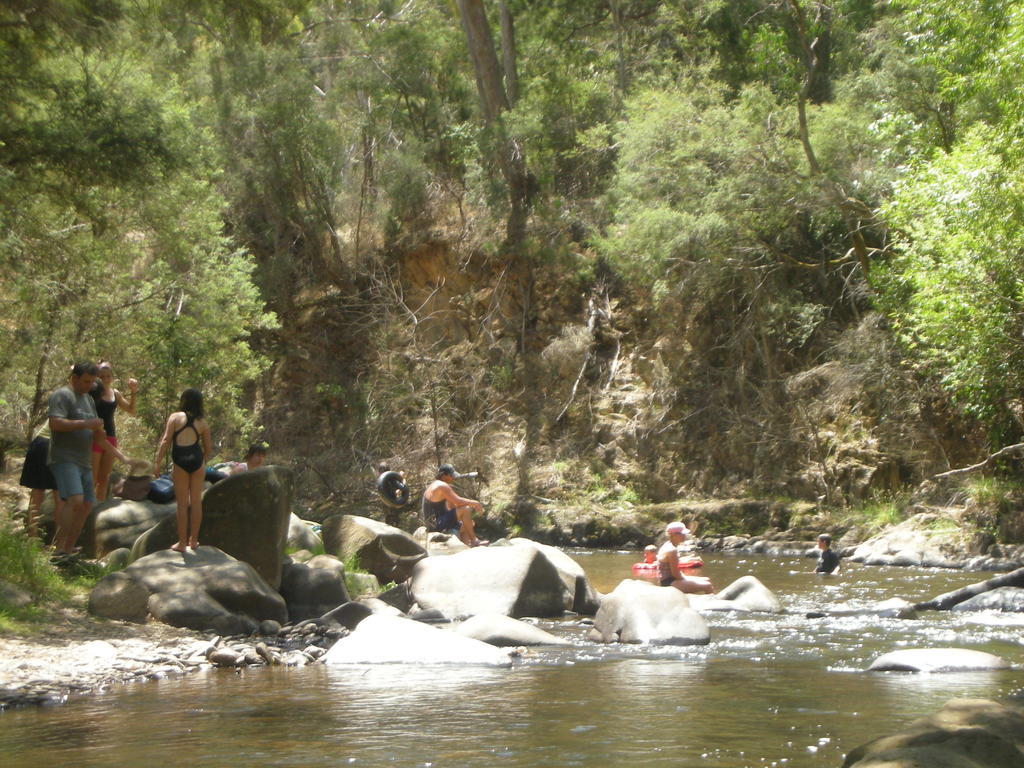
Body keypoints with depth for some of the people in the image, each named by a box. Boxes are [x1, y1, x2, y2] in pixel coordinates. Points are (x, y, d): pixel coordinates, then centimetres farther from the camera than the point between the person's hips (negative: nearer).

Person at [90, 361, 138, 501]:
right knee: (91, 479, -8)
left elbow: (131, 411, 18)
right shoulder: (93, 391, -7)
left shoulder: (115, 394, 11)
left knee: (104, 479, 10)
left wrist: (133, 393, 7)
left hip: (110, 437, 6)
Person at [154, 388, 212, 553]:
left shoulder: (175, 417, 4)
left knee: (182, 503, 1)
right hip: (196, 459, 2)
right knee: (196, 501, 9)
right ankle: (193, 540, 16)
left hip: (180, 460, -2)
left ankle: (182, 542, 3)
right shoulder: (202, 423, 12)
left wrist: (158, 461, -3)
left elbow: (166, 441, -4)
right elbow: (207, 448, 13)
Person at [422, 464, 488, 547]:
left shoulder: (434, 486, 18)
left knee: (465, 527, 23)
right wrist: (474, 503, -6)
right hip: (439, 525, -10)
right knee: (465, 509, -17)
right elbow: (458, 501, -20)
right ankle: (474, 541, -12)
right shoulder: (442, 486, -14)